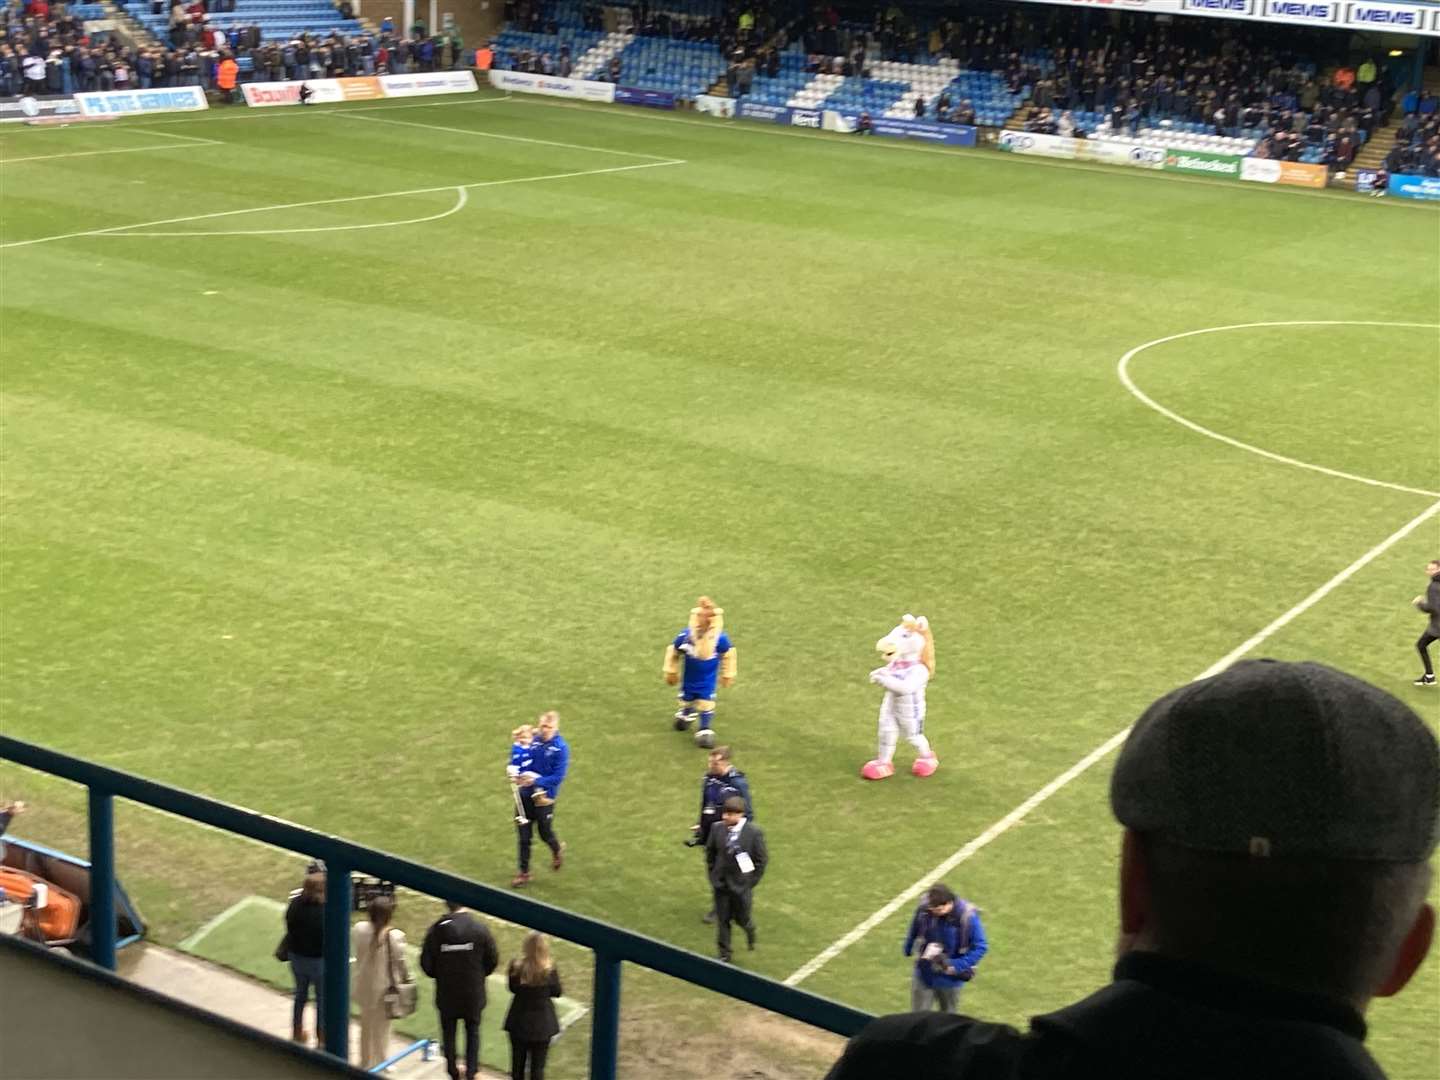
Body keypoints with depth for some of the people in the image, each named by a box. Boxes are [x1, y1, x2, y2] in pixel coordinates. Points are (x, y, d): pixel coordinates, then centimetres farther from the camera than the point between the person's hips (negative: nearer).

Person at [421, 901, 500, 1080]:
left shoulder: (436, 930, -14)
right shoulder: (480, 928, -14)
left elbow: (426, 963, -9)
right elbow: (493, 959, -7)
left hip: (446, 993, 0)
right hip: (473, 993, 0)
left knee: (448, 1032, 17)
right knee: (473, 1031, 18)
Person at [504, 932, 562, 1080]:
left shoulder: (516, 967, -13)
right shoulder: (549, 971, -19)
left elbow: (513, 988, 3)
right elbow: (557, 993, -4)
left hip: (519, 1022, 2)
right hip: (542, 1023, -2)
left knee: (517, 1062, 17)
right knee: (538, 1065, 8)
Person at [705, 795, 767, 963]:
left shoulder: (754, 832, -17)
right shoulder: (717, 829, -8)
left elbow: (762, 859, -8)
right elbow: (710, 852, 8)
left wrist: (751, 881, -7)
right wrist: (713, 874, 6)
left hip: (741, 885, -2)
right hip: (721, 884, 3)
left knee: (741, 917, 11)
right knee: (722, 919, 9)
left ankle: (750, 930, 46)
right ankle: (724, 954, 24)